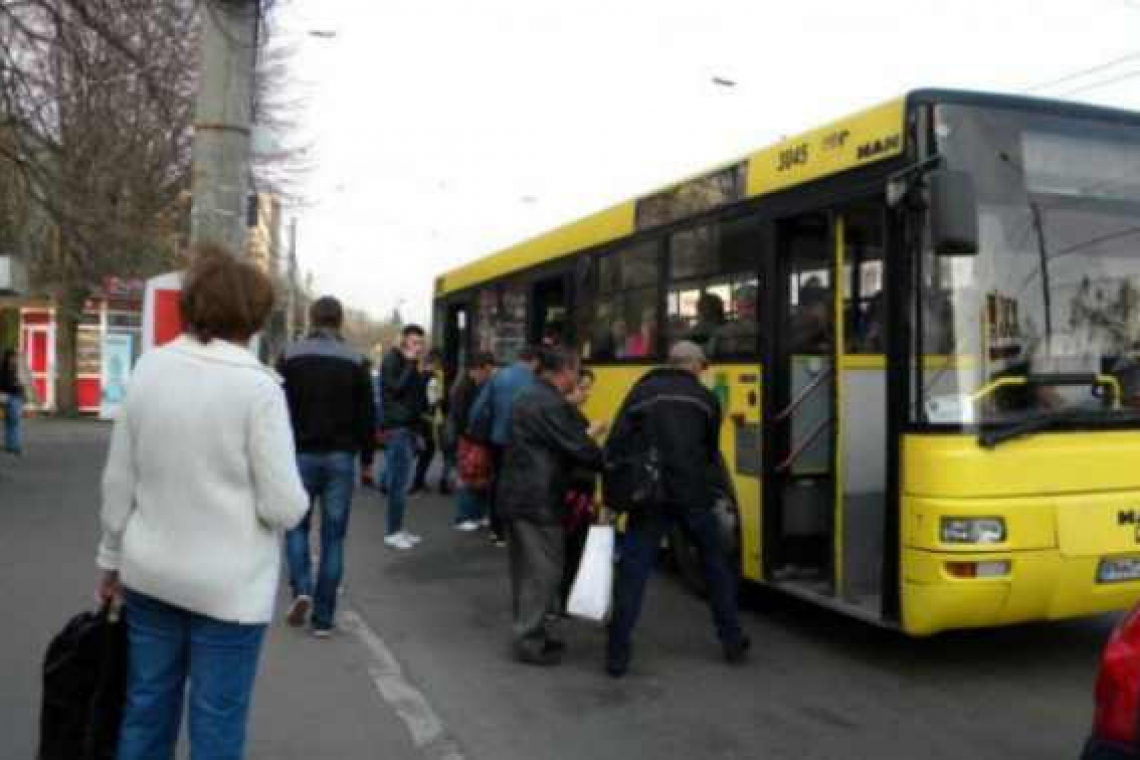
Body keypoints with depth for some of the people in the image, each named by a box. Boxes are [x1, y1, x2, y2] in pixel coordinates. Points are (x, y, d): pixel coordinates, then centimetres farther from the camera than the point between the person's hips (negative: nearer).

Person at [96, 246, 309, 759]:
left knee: (145, 712, 18)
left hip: (150, 573, 5)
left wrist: (111, 559, 16)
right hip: (228, 584, -5)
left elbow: (118, 482, 5)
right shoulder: (257, 386, -15)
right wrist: (295, 501, 5)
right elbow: (285, 506, -17)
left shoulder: (147, 369, -1)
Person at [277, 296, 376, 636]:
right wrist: (366, 457, 11)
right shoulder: (356, 362, 0)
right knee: (333, 535, 5)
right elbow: (367, 416, 1)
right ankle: (323, 617, 7)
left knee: (297, 525, 18)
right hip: (341, 458, 0)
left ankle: (301, 589, -3)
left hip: (300, 454, 0)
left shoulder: (290, 356, -1)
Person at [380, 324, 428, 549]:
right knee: (399, 482, -8)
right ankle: (393, 532, -3)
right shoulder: (391, 360, -7)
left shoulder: (410, 363, 19)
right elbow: (397, 388, -20)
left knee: (400, 482, 10)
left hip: (408, 427, 8)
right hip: (397, 428, -8)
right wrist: (411, 363, -15)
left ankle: (398, 528, 15)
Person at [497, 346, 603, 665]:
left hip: (515, 495, 10)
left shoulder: (527, 397, 13)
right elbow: (582, 451, -19)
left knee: (525, 568, 17)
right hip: (539, 503, -10)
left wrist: (584, 435, 11)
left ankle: (528, 632, 27)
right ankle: (530, 642, 6)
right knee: (544, 571, -1)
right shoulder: (553, 405, -18)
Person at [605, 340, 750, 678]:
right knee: (716, 564, 20)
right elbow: (711, 450, 12)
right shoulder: (705, 397, 11)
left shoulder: (641, 392, 8)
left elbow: (616, 446, 1)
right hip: (694, 495, 1)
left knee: (632, 571, 3)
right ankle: (732, 641, 27)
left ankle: (617, 655, 2)